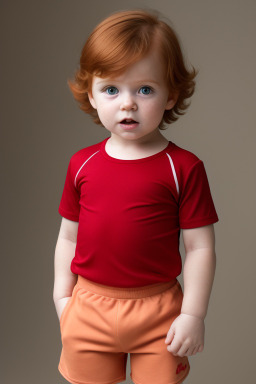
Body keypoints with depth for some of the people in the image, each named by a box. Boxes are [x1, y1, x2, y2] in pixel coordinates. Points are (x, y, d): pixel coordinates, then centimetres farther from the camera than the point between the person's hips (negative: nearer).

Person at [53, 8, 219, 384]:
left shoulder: (184, 167, -11)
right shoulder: (81, 163, -2)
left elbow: (200, 247, -9)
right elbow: (68, 237, 6)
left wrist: (193, 314, -9)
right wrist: (62, 297, 7)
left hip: (158, 310, -3)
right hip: (90, 307, 3)